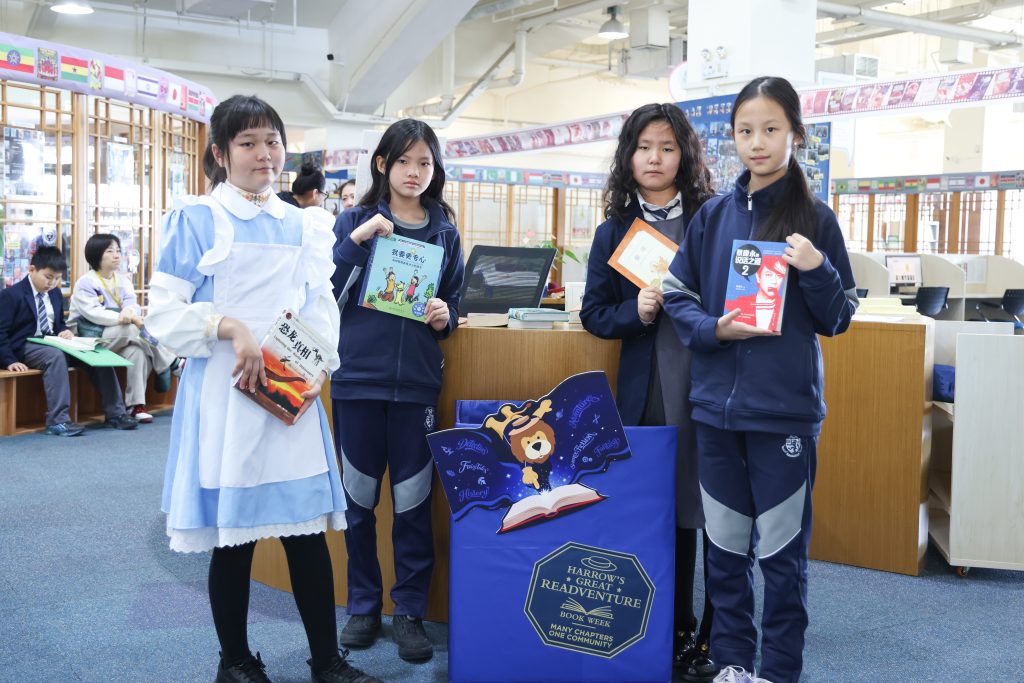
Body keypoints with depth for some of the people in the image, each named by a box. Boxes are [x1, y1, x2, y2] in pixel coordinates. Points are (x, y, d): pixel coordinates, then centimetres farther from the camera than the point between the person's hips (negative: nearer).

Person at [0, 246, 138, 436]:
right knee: (55, 355, -39)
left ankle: (115, 413, -14)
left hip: (52, 343, 7)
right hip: (25, 347, -7)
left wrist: (65, 332, 0)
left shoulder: (55, 294, 15)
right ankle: (58, 420, -40)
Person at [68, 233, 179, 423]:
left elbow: (132, 304, -5)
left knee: (136, 350, -29)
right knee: (132, 330, -32)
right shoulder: (85, 283, -7)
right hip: (91, 337, -5)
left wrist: (129, 312, -31)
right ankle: (172, 363, -20)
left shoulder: (123, 281, 12)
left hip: (120, 336, 5)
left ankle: (136, 405, -27)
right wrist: (121, 318, -36)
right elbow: (93, 312, -22)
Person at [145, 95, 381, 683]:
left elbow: (321, 305, 13)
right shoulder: (196, 220, -1)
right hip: (225, 395, -3)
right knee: (232, 534, 5)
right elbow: (164, 312, -4)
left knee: (309, 528, 4)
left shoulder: (303, 225, 12)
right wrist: (229, 327, -19)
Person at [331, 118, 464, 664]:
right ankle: (363, 604, 25)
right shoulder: (354, 221, 3)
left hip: (417, 382, 1)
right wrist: (356, 241, -16)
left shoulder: (445, 231, 8)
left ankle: (410, 611, 18)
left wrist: (445, 316, -7)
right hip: (358, 378, -1)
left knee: (413, 501, 4)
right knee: (359, 498, 9)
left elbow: (455, 302, 14)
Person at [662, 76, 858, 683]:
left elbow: (837, 319, 0)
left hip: (785, 408, -3)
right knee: (725, 545, 13)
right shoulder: (713, 216, 5)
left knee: (781, 551, 5)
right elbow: (677, 298, 6)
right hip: (717, 404, 3)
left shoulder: (815, 218, -2)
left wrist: (817, 270, -19)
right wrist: (715, 329, -13)